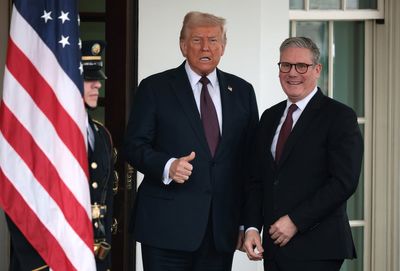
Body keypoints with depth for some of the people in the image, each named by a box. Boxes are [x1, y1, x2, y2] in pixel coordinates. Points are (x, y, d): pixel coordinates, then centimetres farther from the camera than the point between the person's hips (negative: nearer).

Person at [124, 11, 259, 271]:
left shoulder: (242, 91, 12)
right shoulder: (155, 88, 3)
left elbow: (251, 157, 12)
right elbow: (134, 146, -1)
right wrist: (167, 166, -21)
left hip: (222, 228, 3)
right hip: (167, 227, -3)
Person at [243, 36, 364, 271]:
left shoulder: (340, 117, -5)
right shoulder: (270, 117, 16)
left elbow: (345, 181, -13)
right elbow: (257, 179, 15)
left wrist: (295, 221, -15)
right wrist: (252, 227, 0)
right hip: (274, 245, 6)